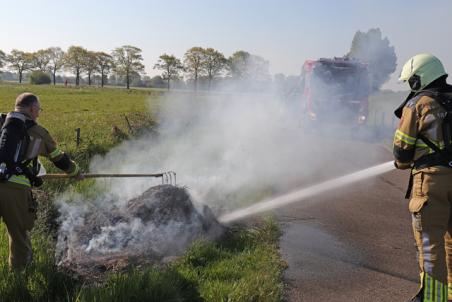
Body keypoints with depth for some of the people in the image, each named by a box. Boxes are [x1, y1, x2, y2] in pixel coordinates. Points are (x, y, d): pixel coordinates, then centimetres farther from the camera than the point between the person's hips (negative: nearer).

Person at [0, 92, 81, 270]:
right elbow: (59, 159, 19)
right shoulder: (38, 133, 7)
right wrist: (76, 173, 36)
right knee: (19, 230, 18)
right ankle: (20, 265, 37)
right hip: (16, 188, -2)